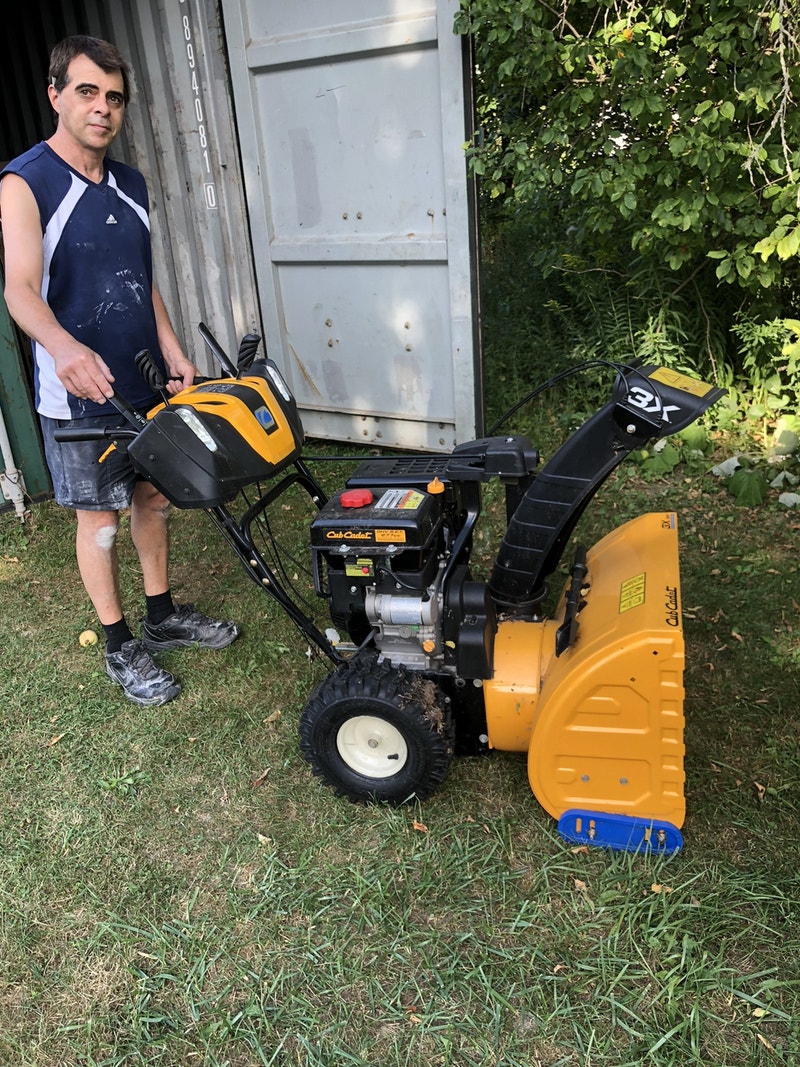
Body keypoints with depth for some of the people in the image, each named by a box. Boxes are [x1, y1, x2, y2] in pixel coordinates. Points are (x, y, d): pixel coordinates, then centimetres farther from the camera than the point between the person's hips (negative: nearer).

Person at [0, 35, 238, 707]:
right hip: (79, 392, -7)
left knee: (154, 498, 15)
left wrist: (173, 352, 8)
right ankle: (120, 647, 20)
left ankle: (162, 617, 33)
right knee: (99, 518, 4)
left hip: (145, 380, 7)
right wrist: (62, 346, -44)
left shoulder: (131, 186, 10)